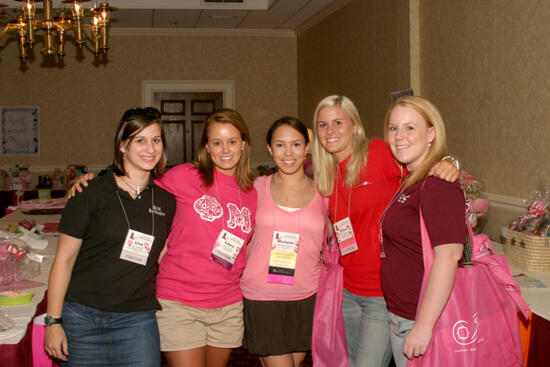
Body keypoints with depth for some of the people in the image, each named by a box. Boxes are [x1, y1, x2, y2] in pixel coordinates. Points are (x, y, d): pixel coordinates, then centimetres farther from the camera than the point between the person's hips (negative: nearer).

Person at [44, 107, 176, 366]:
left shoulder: (166, 200, 6)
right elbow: (63, 260, -4)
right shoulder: (91, 195, -5)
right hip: (81, 316, -3)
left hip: (137, 318, 3)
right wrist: (53, 321, -7)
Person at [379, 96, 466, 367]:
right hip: (399, 314, 9)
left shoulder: (439, 184, -18)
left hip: (422, 316, -9)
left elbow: (449, 254, -26)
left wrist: (424, 324, -27)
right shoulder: (409, 181, 11)